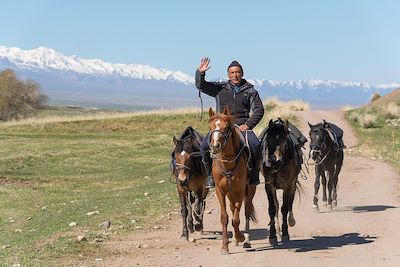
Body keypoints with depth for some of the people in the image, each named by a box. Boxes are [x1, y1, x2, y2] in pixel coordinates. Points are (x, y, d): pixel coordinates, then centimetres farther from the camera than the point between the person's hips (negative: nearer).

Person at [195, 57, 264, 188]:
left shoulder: (250, 91, 11)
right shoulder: (220, 88, 13)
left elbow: (259, 110, 7)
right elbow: (201, 86, 6)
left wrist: (248, 124, -7)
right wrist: (200, 72, -14)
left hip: (242, 126, -1)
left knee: (256, 145, -29)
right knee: (205, 146, -23)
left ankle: (254, 173, -5)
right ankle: (211, 174, -2)